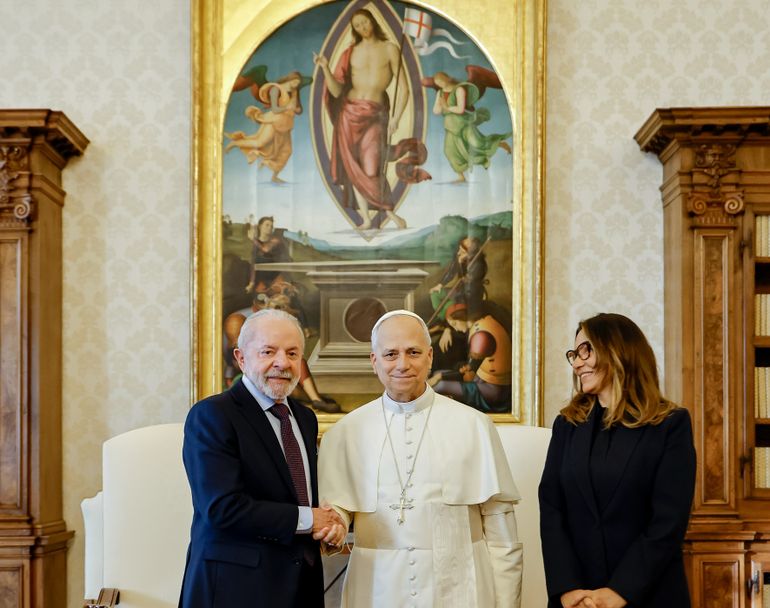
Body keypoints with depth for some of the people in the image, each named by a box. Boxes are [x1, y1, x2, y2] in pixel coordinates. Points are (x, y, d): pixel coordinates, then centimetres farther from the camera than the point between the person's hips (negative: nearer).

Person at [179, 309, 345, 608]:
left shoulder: (305, 418, 12)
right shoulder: (211, 415, -12)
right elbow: (222, 507, -21)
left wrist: (329, 521, -7)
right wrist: (306, 519, -15)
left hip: (304, 583, 7)